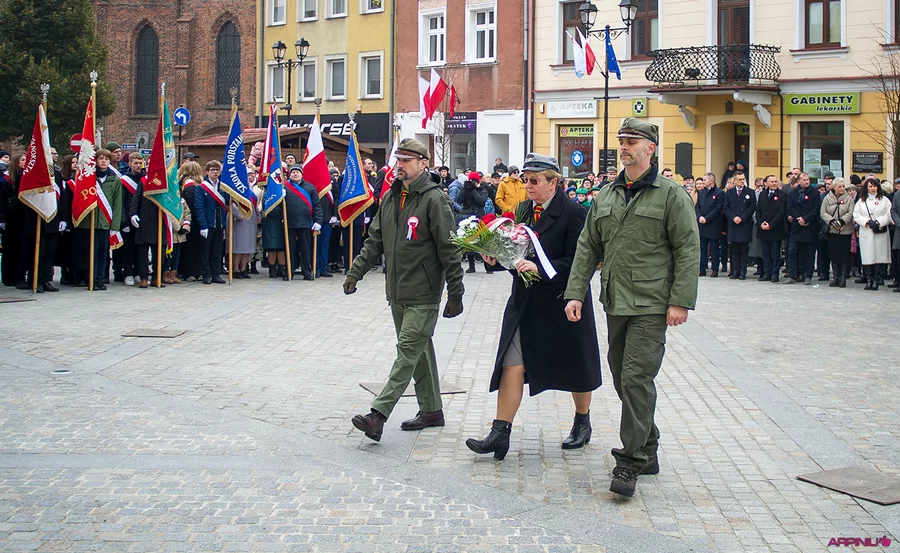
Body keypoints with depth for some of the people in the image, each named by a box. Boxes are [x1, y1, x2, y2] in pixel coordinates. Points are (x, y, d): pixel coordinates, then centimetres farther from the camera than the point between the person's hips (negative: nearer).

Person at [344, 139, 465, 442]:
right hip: (397, 292, 8)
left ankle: (378, 414, -15)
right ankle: (431, 410, 25)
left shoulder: (434, 199, -11)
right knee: (419, 352, 15)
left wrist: (455, 293, -13)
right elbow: (375, 240, 17)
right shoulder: (390, 198, 11)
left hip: (423, 295, -8)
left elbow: (449, 248, -12)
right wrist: (355, 272, 7)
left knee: (408, 352, -9)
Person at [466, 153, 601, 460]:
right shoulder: (523, 210, 8)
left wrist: (539, 268, -26)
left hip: (562, 304, -5)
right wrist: (498, 258, -7)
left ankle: (583, 422, 36)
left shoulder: (573, 214, -12)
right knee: (511, 366, -5)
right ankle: (500, 434, -5)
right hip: (525, 302, 5)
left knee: (575, 367, 14)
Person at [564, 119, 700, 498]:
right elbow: (588, 247, 15)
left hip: (651, 306, -6)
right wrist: (575, 293, 7)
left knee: (636, 378, -12)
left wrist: (681, 301, -13)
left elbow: (688, 249, -7)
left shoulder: (670, 194, -3)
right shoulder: (606, 196, 14)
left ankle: (630, 462, -6)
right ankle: (648, 451, 25)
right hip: (615, 303, 7)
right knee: (623, 379, 11)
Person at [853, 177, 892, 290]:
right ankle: (868, 280, 2)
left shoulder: (884, 200, 8)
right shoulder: (861, 201, 13)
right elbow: (856, 215, 5)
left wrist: (878, 222, -12)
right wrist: (868, 222, -10)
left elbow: (889, 215, 1)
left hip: (880, 233, -1)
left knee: (879, 256, -4)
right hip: (866, 233, 1)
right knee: (867, 257, -3)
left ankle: (876, 280, 0)